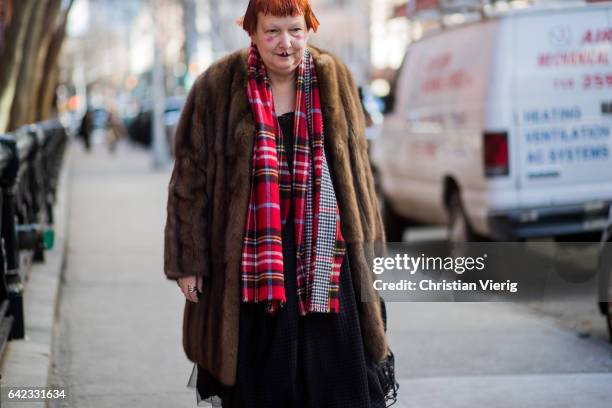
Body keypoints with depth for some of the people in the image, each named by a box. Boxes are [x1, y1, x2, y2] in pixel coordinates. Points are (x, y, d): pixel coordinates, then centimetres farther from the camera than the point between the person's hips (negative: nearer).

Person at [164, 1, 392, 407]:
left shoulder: (334, 79, 4)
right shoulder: (219, 87, -4)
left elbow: (356, 165, 13)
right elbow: (190, 178, -1)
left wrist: (365, 243, 13)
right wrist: (187, 262, -5)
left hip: (322, 248, 2)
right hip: (249, 250, -2)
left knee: (338, 373, 1)